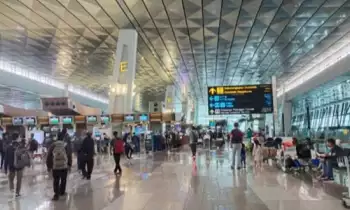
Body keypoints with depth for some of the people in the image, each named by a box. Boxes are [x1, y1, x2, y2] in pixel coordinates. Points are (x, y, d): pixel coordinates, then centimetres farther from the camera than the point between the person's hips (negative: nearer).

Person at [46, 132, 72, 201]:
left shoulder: (53, 145, -1)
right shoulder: (66, 145, -3)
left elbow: (49, 156, 1)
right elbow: (69, 156, 1)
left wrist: (49, 166, 10)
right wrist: (69, 165, 12)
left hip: (55, 166, 0)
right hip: (64, 166, 0)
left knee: (56, 181, 4)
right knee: (63, 180, 16)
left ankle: (56, 194, -3)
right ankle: (62, 192, 27)